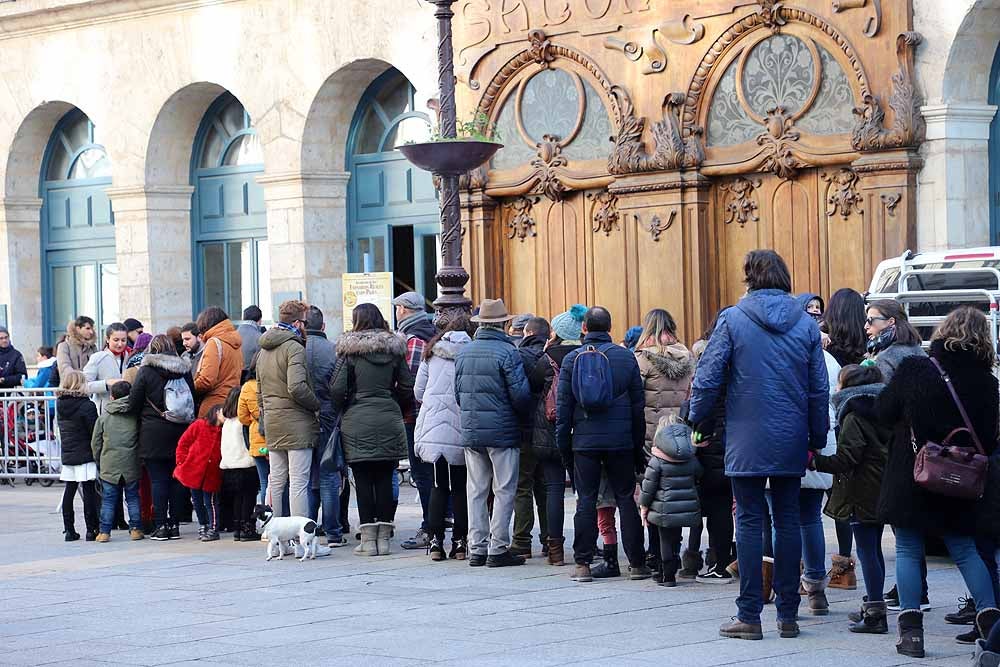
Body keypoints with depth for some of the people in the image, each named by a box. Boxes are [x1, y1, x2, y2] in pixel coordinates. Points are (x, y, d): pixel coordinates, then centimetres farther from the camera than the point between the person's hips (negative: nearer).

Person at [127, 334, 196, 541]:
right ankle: (175, 525, 9)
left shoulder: (145, 371, -7)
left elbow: (133, 403, -4)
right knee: (177, 479, 8)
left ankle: (160, 525, -2)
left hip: (154, 434, -3)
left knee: (158, 480, 0)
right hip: (180, 433, 3)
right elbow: (193, 401, 8)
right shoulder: (184, 371, 4)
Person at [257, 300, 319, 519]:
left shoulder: (264, 350, 17)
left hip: (272, 422, 8)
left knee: (276, 481, 12)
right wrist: (318, 404, -9)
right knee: (299, 482, -7)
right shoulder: (294, 347, -12)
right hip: (296, 422, -8)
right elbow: (297, 387, -22)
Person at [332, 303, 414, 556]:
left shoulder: (349, 350, -4)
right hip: (389, 421, 3)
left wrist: (341, 411, 8)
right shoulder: (394, 348, 6)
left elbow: (337, 388, -9)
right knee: (385, 479, 6)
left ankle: (368, 538, 0)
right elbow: (407, 387, 4)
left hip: (357, 422, -3)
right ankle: (384, 537, 6)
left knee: (363, 480, 1)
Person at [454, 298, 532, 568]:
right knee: (504, 491, 1)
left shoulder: (464, 353, 7)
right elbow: (520, 394, -15)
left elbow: (458, 392, 10)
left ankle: (477, 548, 12)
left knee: (476, 491, 11)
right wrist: (523, 414, 4)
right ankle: (498, 549, 0)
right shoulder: (507, 352, -12)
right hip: (502, 432, -6)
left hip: (470, 432, 6)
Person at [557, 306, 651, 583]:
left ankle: (583, 564, 2)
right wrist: (638, 446, 11)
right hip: (621, 441, 1)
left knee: (586, 501, 3)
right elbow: (638, 405, 5)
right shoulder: (626, 357, 2)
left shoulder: (572, 359, 0)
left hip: (585, 441, 0)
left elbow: (564, 406, 1)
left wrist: (563, 445, 8)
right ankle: (637, 563, 6)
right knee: (626, 499, 6)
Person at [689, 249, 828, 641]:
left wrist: (700, 422, 7)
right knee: (787, 521, 9)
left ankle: (749, 616, 0)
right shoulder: (805, 324, 4)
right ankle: (788, 615, 11)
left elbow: (707, 378, -7)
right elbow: (819, 389, 6)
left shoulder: (732, 319, -6)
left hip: (746, 441, -3)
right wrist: (817, 439, 14)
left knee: (750, 522, 1)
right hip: (792, 442, 3)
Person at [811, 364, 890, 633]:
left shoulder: (853, 418, -13)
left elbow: (845, 460, -20)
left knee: (866, 550, -7)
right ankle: (873, 606, 22)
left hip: (862, 494, -9)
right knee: (874, 549, 15)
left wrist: (814, 460, -15)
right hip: (882, 490, 9)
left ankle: (875, 613, -10)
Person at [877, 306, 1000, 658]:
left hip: (908, 478, -2)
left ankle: (911, 630, 0)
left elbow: (885, 412, -3)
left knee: (908, 551, 5)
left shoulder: (913, 369, -12)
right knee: (964, 550, 14)